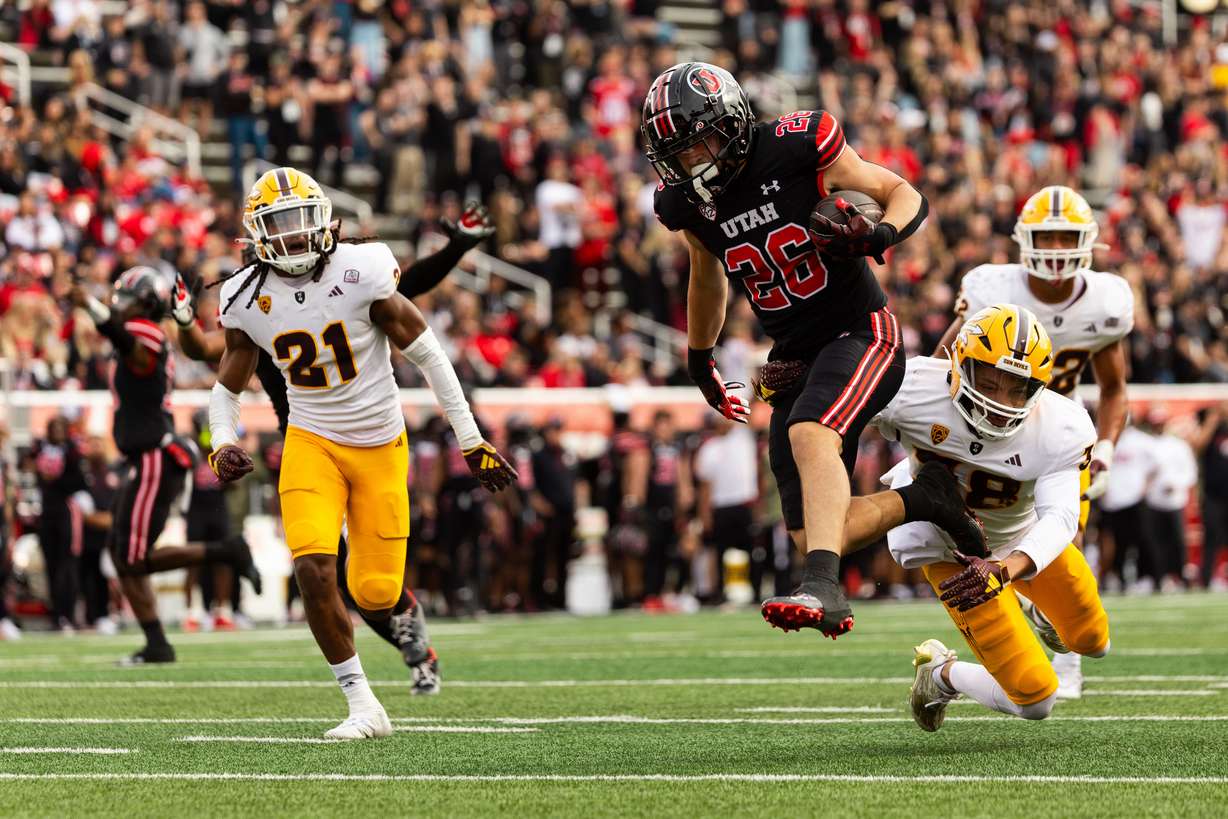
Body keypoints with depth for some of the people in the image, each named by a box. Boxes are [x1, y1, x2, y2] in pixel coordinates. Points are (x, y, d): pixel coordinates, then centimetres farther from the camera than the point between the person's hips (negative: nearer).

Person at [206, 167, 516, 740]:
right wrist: (222, 445, -13)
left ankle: (406, 622, 39)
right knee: (313, 570, -21)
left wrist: (473, 442, -5)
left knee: (375, 593, -2)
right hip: (312, 442, 1)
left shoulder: (361, 273, -16)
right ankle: (363, 707, -8)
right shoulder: (248, 298, -6)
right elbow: (227, 388, 8)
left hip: (380, 445, -1)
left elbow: (427, 356, -7)